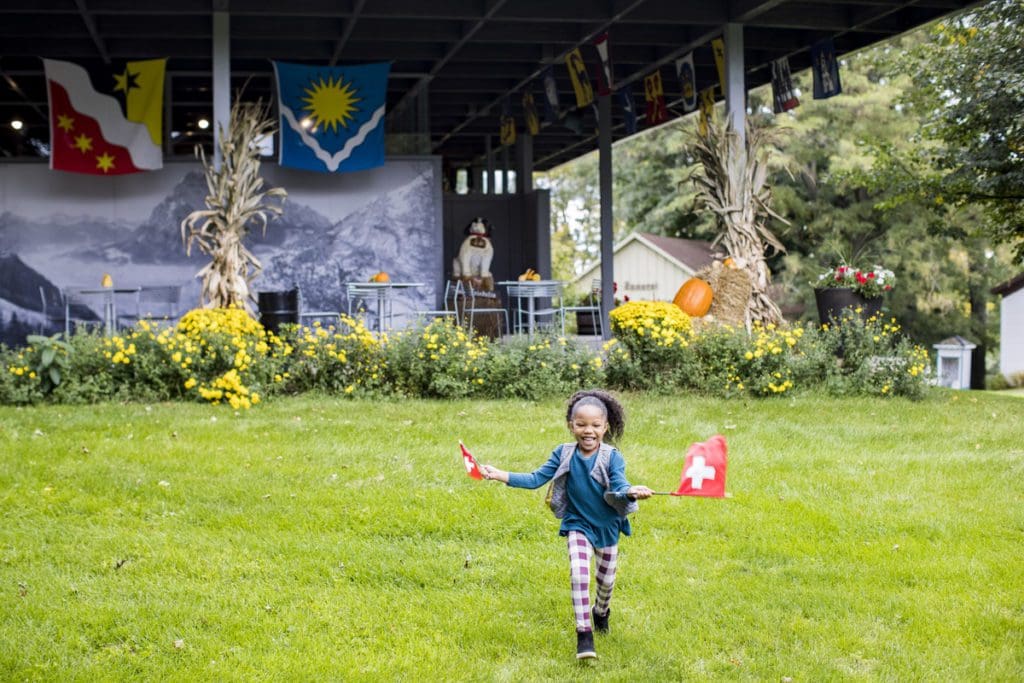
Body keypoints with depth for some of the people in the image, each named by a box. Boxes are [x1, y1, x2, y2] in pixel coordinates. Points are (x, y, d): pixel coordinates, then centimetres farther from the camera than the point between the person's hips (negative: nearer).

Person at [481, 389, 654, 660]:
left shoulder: (612, 457, -18)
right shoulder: (564, 454, -12)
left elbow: (619, 486, -32)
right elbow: (535, 479, -10)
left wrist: (631, 492, -56)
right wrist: (500, 475, -20)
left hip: (607, 527, 0)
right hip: (578, 525, 0)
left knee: (606, 579, 18)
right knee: (579, 575, -19)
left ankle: (601, 612, 50)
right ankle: (584, 634, -12)